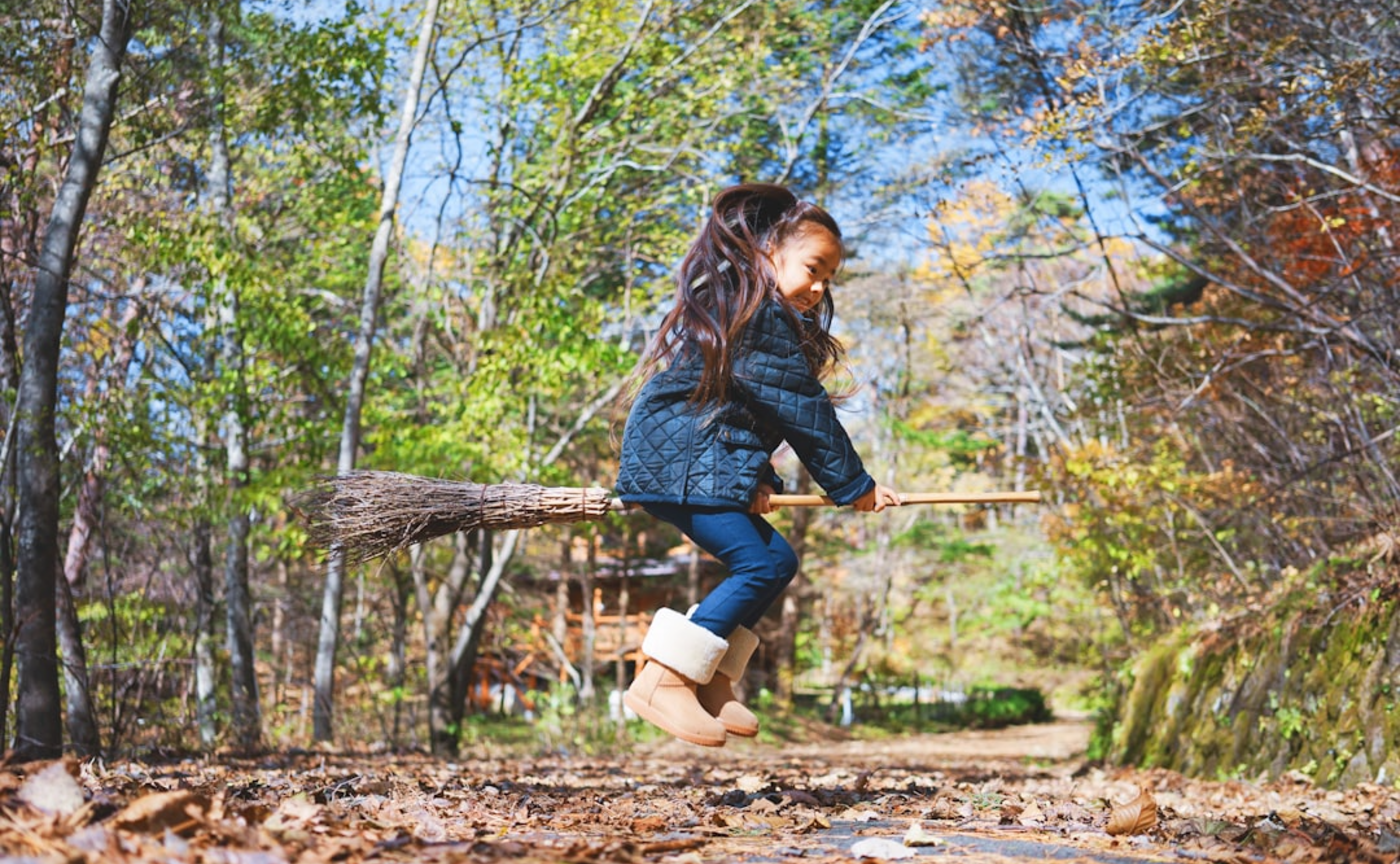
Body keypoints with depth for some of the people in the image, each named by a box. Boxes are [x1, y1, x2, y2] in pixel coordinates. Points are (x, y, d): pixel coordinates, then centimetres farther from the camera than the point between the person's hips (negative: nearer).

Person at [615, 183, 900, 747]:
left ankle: (709, 679, 11)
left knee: (775, 562, 9)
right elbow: (804, 412, -12)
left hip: (672, 461, 11)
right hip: (679, 464, -11)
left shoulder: (727, 308, 21)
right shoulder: (764, 316, -12)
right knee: (762, 562, -16)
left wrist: (757, 479, 1)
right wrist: (855, 486, -5)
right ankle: (661, 680, -16)